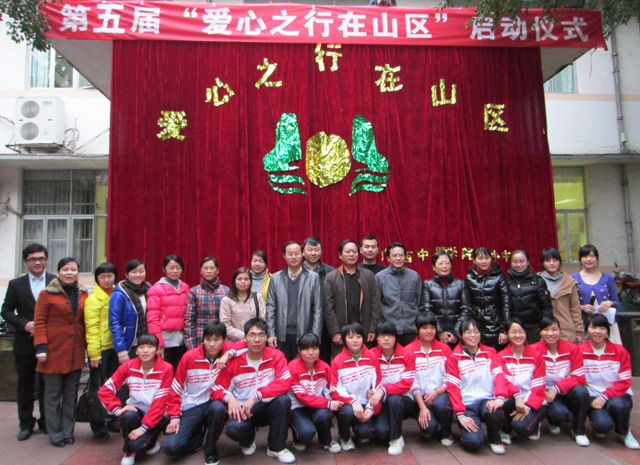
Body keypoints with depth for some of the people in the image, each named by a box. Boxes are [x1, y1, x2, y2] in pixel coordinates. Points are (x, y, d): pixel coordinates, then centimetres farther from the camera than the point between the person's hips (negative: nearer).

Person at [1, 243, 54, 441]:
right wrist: (24, 324, -12)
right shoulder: (16, 284, 5)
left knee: (47, 384, 7)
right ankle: (26, 424, 26)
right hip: (25, 343, 2)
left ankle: (46, 422, 22)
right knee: (25, 384, 12)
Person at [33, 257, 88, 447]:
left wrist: (88, 345, 10)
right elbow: (39, 322, -6)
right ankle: (55, 434, 17)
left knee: (71, 393, 10)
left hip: (75, 353, 4)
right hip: (54, 351, -4)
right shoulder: (47, 294, -4)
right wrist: (41, 347, -12)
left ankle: (68, 431, 22)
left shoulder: (83, 294, 8)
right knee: (53, 394, 5)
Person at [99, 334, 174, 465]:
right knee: (128, 415, -32)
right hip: (136, 410, 3)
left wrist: (143, 427, -21)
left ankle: (151, 440, 13)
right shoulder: (128, 366, -7)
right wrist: (117, 409, -19)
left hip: (157, 415, -3)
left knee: (137, 444, -25)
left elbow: (160, 402, -17)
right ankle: (129, 450, -2)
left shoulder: (166, 369, -16)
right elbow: (104, 391, -5)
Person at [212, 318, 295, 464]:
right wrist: (229, 397, -29)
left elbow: (285, 382, -22)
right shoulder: (234, 361, -8)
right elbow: (216, 388, -6)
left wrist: (257, 395, -30)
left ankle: (276, 448, -6)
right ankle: (248, 440, 9)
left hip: (269, 408, 1)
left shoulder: (276, 355, -8)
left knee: (283, 399, -31)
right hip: (243, 410, 0)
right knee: (234, 428, -33)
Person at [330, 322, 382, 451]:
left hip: (366, 403, 1)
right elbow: (335, 391, -9)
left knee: (365, 432, -23)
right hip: (346, 404, -1)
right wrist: (353, 402, -25)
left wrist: (371, 409, -12)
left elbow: (378, 387, 0)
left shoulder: (372, 358, 1)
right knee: (348, 411, -34)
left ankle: (360, 431, 17)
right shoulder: (337, 361, -5)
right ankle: (344, 437, 1)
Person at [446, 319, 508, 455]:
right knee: (473, 442, -24)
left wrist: (500, 398, -23)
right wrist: (460, 415, -13)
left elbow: (499, 376, -4)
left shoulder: (490, 352, 10)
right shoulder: (454, 357, 3)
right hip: (467, 405, -2)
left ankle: (494, 438, -1)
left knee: (494, 411, -34)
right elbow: (453, 387, -3)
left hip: (486, 400, 2)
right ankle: (468, 431, 12)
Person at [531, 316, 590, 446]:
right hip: (547, 395, -2)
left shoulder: (572, 349, -6)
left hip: (568, 393, 2)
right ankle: (553, 422, 10)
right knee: (559, 412, -32)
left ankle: (579, 430, -5)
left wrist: (556, 388, -23)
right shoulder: (534, 350, -10)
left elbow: (579, 378, -11)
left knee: (581, 391, -32)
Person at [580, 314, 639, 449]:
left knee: (617, 405, -34)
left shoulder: (620, 351, -1)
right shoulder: (579, 351, -3)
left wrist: (604, 397, -16)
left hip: (617, 396, 1)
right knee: (604, 424, -30)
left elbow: (625, 382, -4)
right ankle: (599, 427, 10)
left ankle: (624, 432, -1)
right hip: (593, 398, -1)